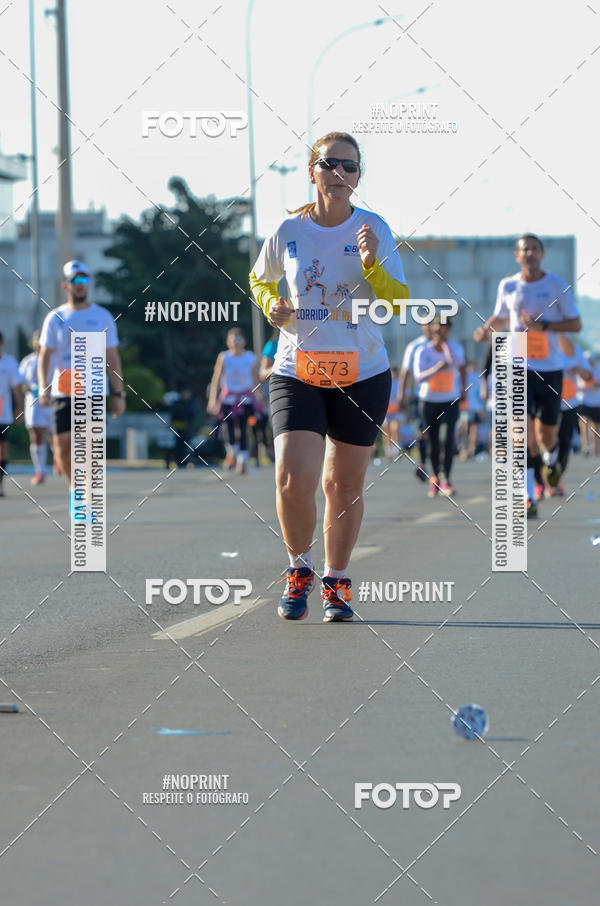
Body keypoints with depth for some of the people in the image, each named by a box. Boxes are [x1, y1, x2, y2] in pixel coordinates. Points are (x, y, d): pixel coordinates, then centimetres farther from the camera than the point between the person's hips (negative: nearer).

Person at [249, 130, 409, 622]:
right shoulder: (288, 232, -1)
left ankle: (336, 581, 27)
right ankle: (299, 568, 12)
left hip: (363, 374, 0)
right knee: (293, 481, -15)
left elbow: (399, 304, -6)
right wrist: (272, 306, -2)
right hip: (296, 373, 0)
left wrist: (372, 265, -23)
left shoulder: (373, 229, -3)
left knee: (345, 485, 8)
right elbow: (260, 279, 19)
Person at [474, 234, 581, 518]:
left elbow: (576, 324, -3)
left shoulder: (557, 285, -2)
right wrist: (486, 329, -2)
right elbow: (500, 317, 20)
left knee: (547, 435, 10)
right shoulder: (508, 286, 4)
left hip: (550, 368, 0)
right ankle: (528, 499, -13)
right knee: (523, 431, -14)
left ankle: (551, 458, 49)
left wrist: (543, 325, -18)